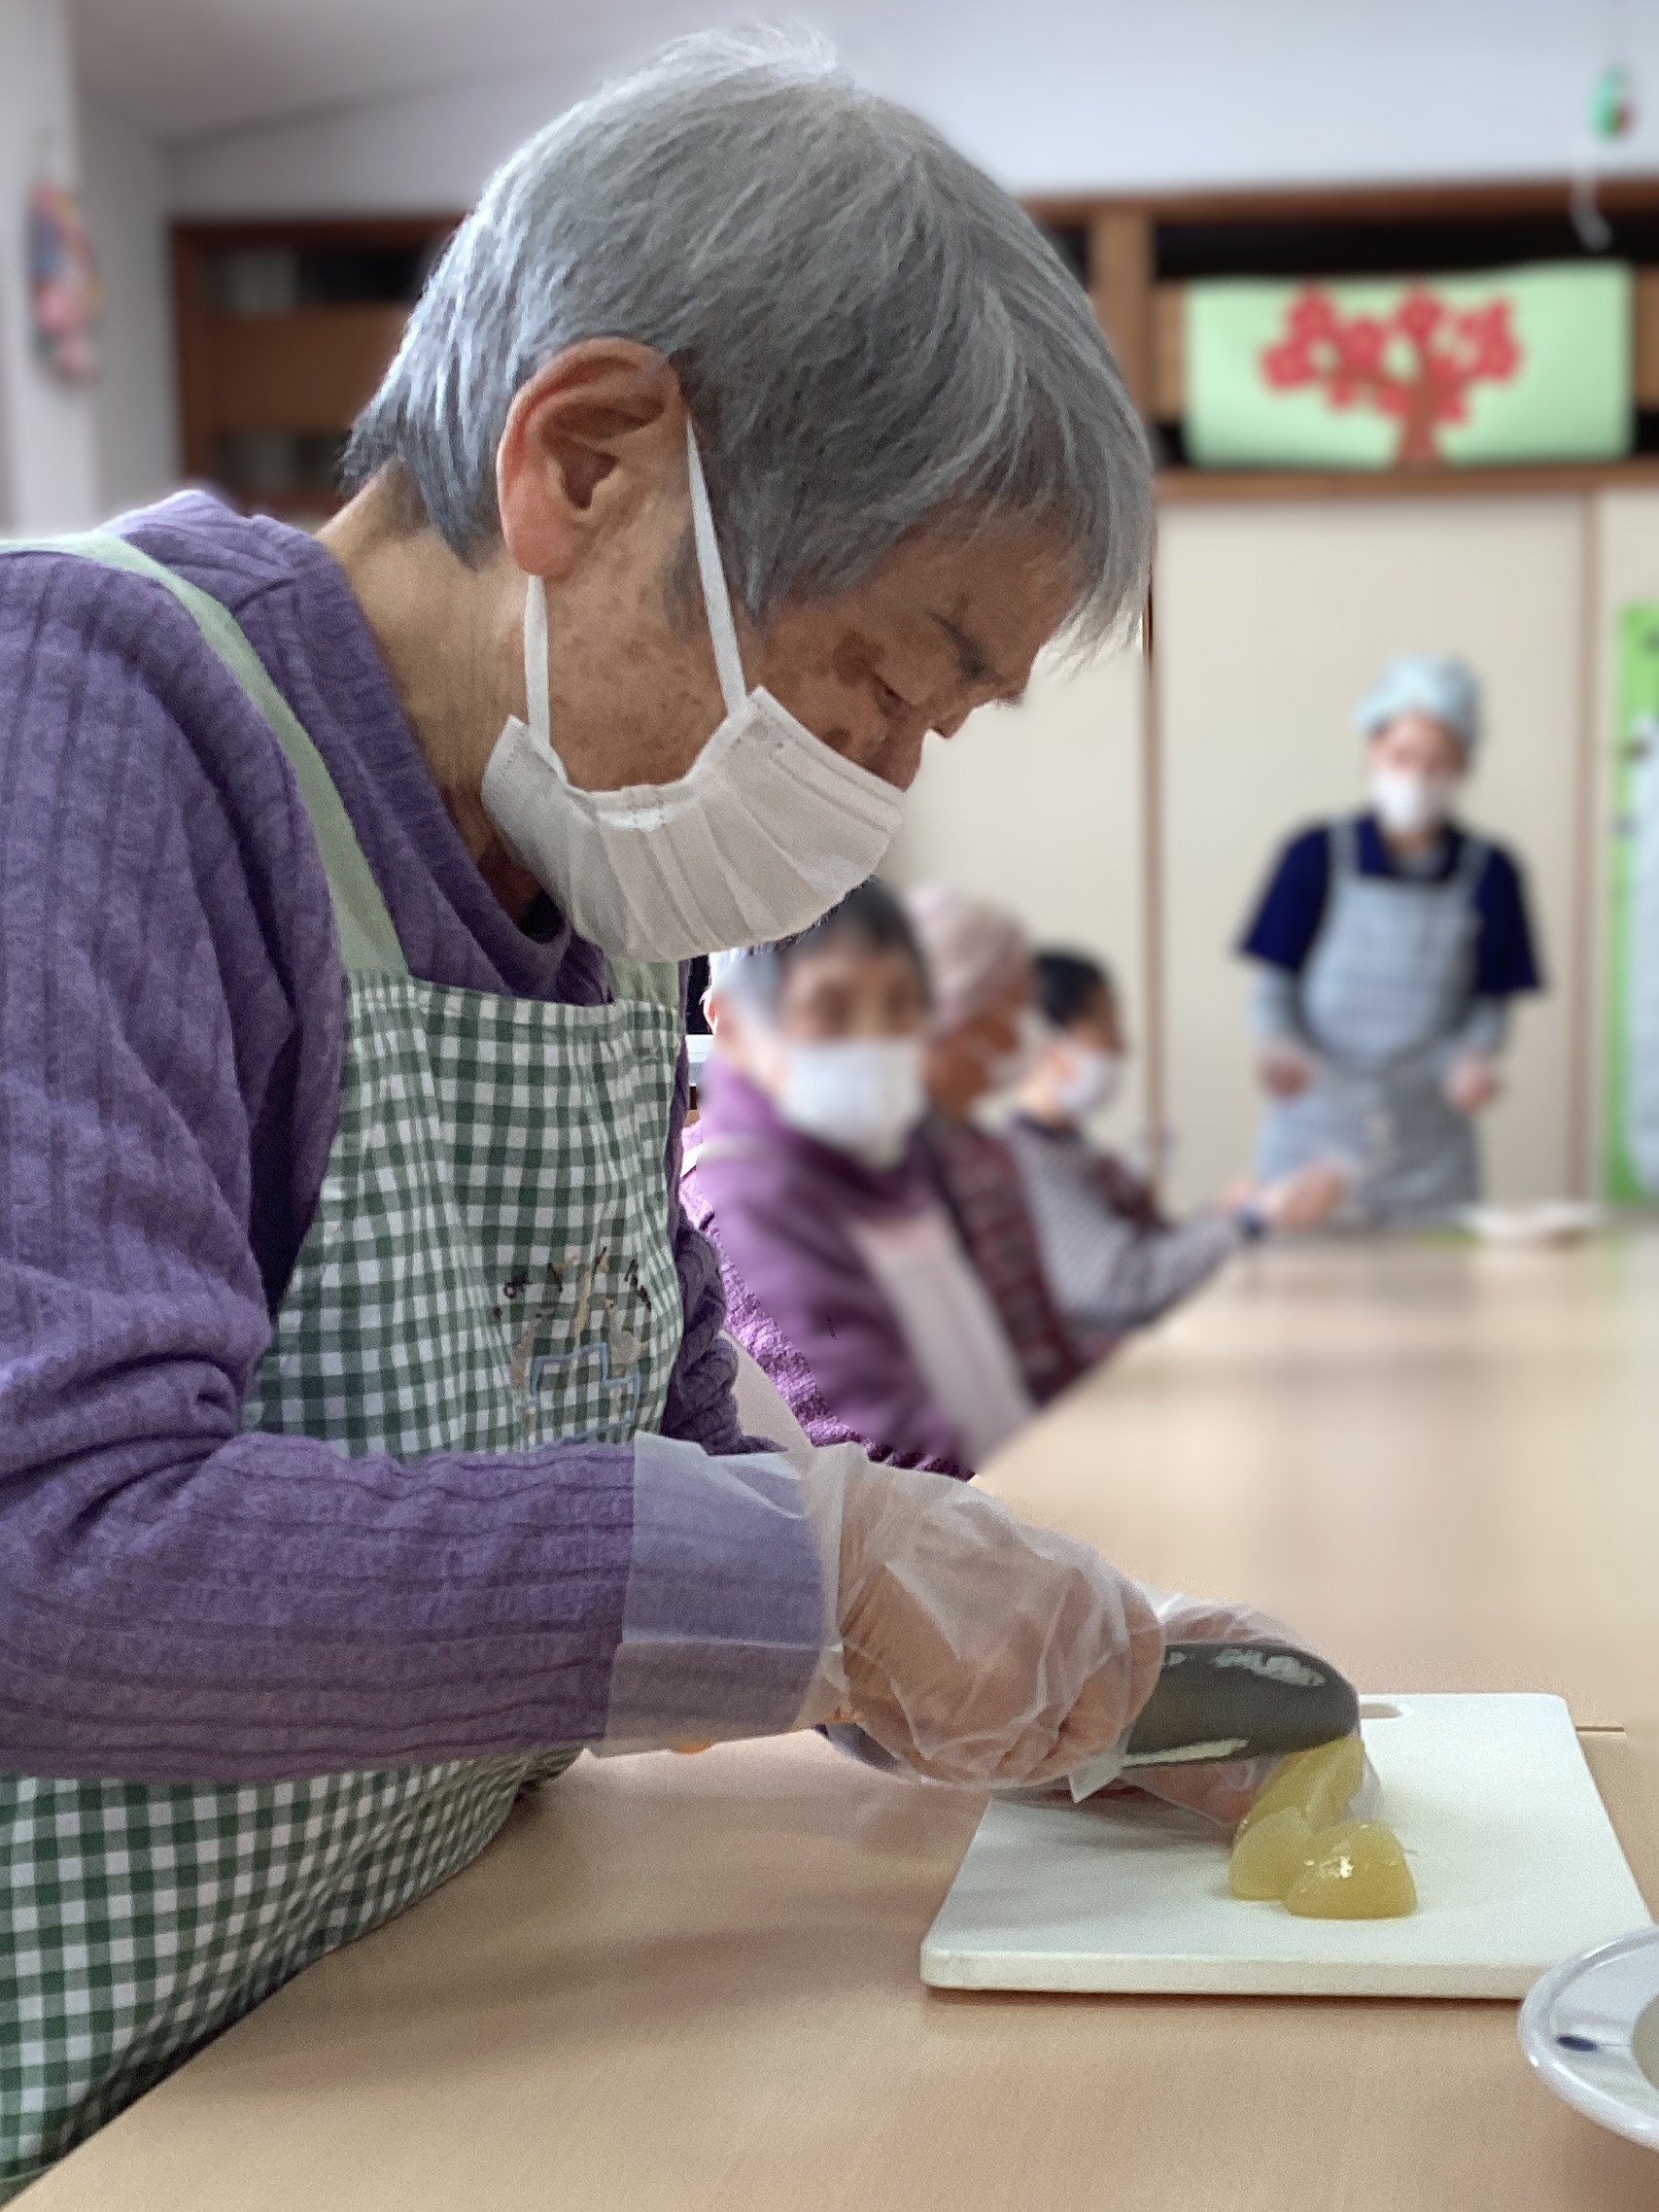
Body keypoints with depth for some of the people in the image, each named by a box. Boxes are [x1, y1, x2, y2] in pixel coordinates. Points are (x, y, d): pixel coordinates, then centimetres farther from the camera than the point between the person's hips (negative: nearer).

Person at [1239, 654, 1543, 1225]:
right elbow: (1276, 981, -2)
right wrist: (1277, 1045, -22)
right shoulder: (1316, 858, -5)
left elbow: (1492, 1000, 4)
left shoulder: (1489, 873, -2)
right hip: (1314, 1131, -1)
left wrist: (1476, 1056, -17)